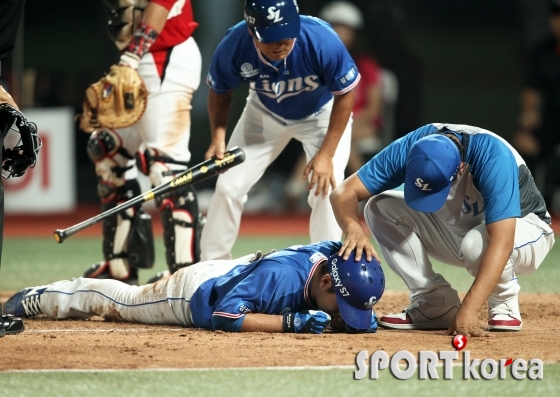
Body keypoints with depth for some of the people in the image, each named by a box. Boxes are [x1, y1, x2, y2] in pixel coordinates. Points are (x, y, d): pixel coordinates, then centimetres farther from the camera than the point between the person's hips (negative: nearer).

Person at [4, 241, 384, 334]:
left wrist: (361, 316, -28)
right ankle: (37, 297, 42)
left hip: (237, 270, 5)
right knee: (118, 302, 20)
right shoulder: (281, 275, -46)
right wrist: (291, 322, -48)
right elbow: (225, 317, -43)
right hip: (197, 292, -5)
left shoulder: (336, 256, -27)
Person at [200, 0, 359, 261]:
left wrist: (326, 154, -24)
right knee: (228, 186, -2)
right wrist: (218, 137, -25)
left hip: (322, 114, -2)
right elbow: (220, 92, -9)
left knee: (326, 189, -18)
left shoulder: (322, 41, -38)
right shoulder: (234, 46, -31)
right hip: (264, 115, 2)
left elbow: (345, 94, -22)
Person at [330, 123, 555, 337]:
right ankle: (434, 301, -11)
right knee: (379, 206, -16)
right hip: (457, 227, 5)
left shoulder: (494, 157, -38)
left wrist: (468, 311, -53)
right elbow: (344, 192, -23)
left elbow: (501, 242, -44)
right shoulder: (408, 149, -24)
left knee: (476, 243, -39)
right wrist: (353, 229, -46)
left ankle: (505, 305, -9)